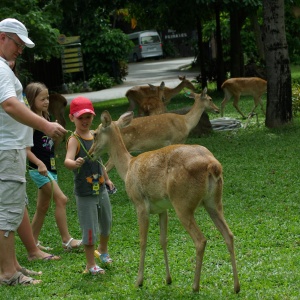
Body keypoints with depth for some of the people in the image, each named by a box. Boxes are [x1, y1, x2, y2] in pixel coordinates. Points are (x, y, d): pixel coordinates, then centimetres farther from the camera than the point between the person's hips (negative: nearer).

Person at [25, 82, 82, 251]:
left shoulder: (47, 118, 11)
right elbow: (26, 148, -19)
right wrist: (39, 163, -29)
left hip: (51, 167, 9)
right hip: (39, 169, -9)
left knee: (43, 206, 13)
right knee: (61, 199, -15)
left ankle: (34, 241, 22)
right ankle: (66, 240, -10)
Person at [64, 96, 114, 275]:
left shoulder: (95, 135, 5)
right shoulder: (74, 140, -17)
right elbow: (67, 161, -34)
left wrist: (107, 179, 28)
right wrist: (75, 163, -56)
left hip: (101, 189, 7)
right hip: (85, 193, -7)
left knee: (106, 223, 22)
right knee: (90, 229, -3)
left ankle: (103, 251, 47)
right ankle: (91, 265, 10)